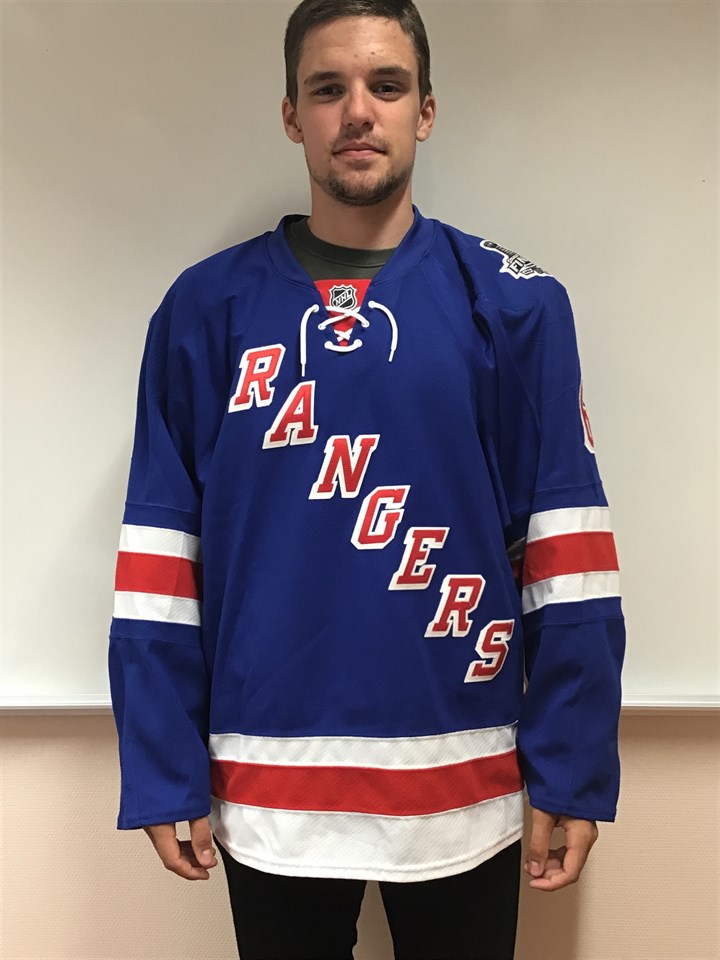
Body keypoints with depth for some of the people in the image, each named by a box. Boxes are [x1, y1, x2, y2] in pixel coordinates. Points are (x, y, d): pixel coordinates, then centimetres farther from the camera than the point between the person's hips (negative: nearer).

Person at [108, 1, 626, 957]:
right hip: (268, 789, 1)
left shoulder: (513, 303, -3)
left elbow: (563, 545, -4)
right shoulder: (207, 308, -1)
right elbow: (163, 549, -1)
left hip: (464, 787, 0)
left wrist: (574, 771, -6)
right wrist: (162, 772, -3)